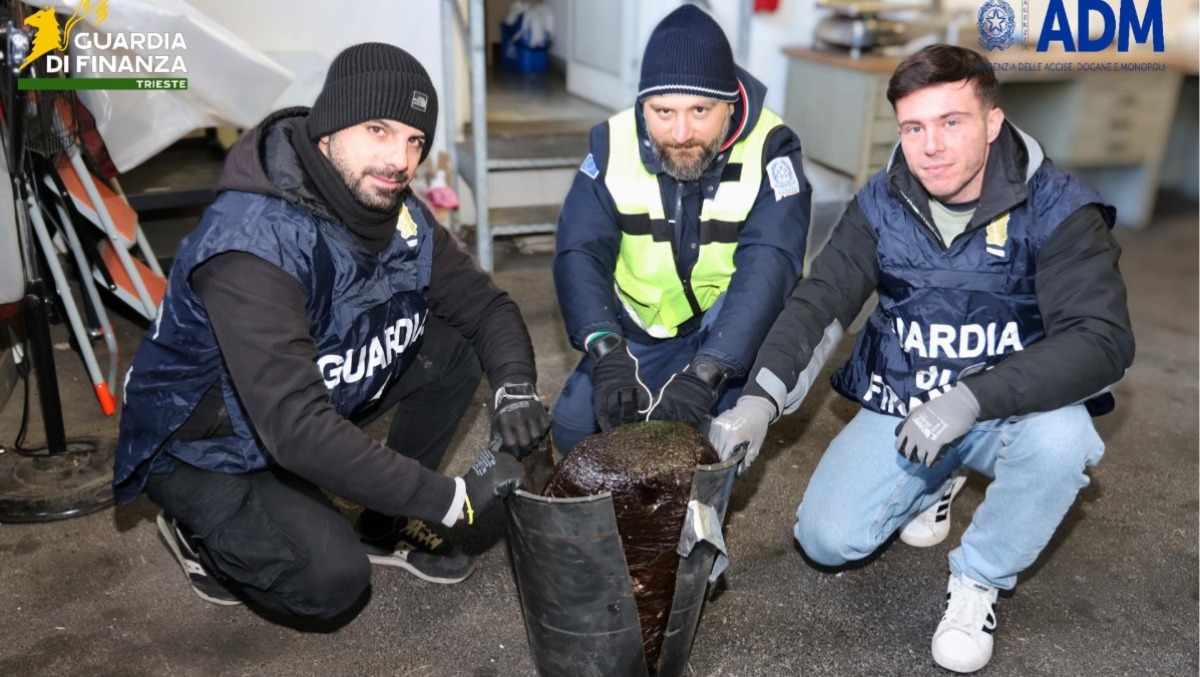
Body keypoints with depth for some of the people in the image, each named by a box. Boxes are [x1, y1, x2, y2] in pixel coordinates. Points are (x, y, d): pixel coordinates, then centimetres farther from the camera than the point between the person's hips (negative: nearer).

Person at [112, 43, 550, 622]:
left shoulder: (398, 215, -11)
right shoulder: (254, 243, -35)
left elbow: (485, 305, -3)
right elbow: (296, 429, -41)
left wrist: (515, 390, -25)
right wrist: (452, 500, -37)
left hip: (322, 396, 7)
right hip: (206, 450, -7)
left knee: (457, 345, -8)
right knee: (333, 579, -26)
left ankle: (388, 527, 7)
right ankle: (201, 534, 7)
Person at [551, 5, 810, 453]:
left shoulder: (769, 148, -22)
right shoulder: (615, 144, -14)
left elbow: (768, 266, -35)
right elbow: (580, 253, -23)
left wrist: (704, 373, -48)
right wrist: (607, 351, -41)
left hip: (731, 332, -2)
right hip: (640, 335, 3)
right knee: (574, 428, -12)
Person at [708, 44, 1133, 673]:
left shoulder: (1058, 209, -18)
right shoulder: (880, 206, -8)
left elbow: (1103, 339, -28)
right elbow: (817, 304, -12)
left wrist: (973, 398, -40)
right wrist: (759, 400, -29)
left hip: (1013, 410, -2)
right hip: (899, 405, 3)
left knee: (1061, 435, -36)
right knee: (827, 539, -10)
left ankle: (979, 580, -6)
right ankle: (933, 484, 24)